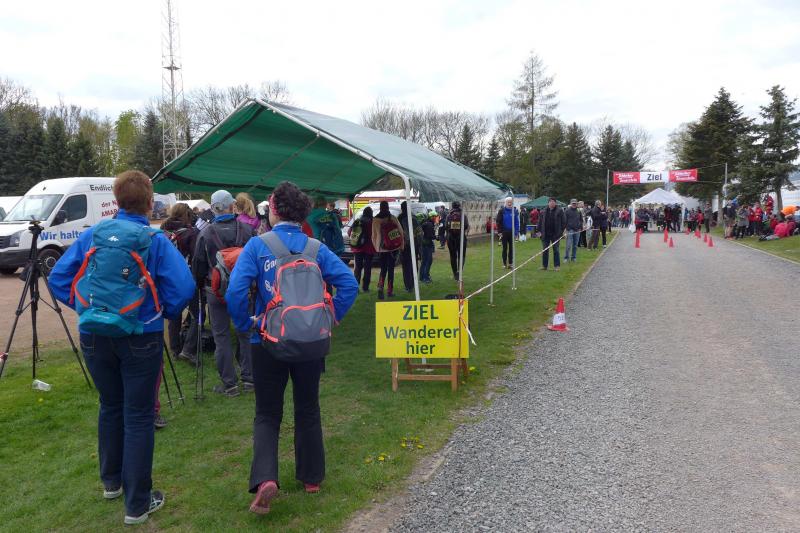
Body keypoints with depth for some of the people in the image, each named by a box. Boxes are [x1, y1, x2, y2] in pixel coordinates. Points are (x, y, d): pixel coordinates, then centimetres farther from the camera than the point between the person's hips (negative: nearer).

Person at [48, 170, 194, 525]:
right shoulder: (155, 240, -10)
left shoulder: (91, 235, 1)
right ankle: (137, 503, 11)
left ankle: (111, 482, 38)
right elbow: (183, 288, -19)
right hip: (140, 338, -4)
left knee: (110, 407, 22)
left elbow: (58, 279, 1)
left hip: (94, 336, 4)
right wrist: (166, 313, -1)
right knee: (138, 417, 4)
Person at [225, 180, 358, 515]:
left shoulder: (257, 246, -9)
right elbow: (349, 284, -11)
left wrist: (244, 325, -5)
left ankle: (265, 478, -7)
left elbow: (236, 290, -20)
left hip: (268, 341, -2)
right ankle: (312, 477, 29)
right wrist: (330, 319, -2)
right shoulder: (316, 248, -2)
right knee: (308, 410, 18)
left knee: (267, 414, 12)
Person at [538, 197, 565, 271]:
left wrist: (561, 230, -6)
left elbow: (563, 221, -1)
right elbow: (540, 222, 11)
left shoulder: (559, 211, -1)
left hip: (555, 234, -3)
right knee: (545, 250, 7)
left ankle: (556, 266, 9)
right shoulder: (544, 211, 6)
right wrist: (540, 231, 4)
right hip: (545, 234, 3)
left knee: (556, 250, 3)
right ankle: (544, 266, 15)